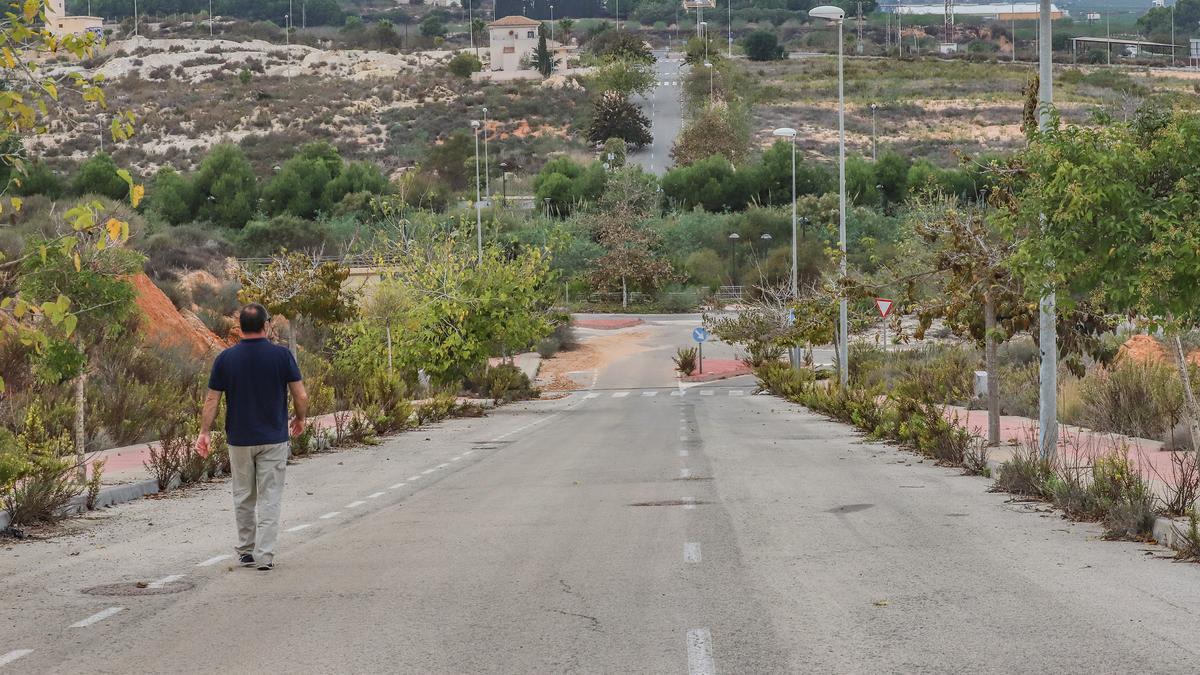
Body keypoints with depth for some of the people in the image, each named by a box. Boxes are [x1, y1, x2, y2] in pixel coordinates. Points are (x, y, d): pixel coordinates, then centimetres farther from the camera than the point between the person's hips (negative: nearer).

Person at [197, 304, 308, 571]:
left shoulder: (226, 358, -4)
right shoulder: (281, 355, -8)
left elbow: (211, 400, -2)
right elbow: (301, 396, -7)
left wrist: (205, 432, 5)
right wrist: (300, 419, 11)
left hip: (239, 439, 2)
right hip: (274, 438, -2)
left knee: (243, 497, 15)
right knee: (269, 498, 1)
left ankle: (246, 551, 23)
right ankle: (264, 556, -7)